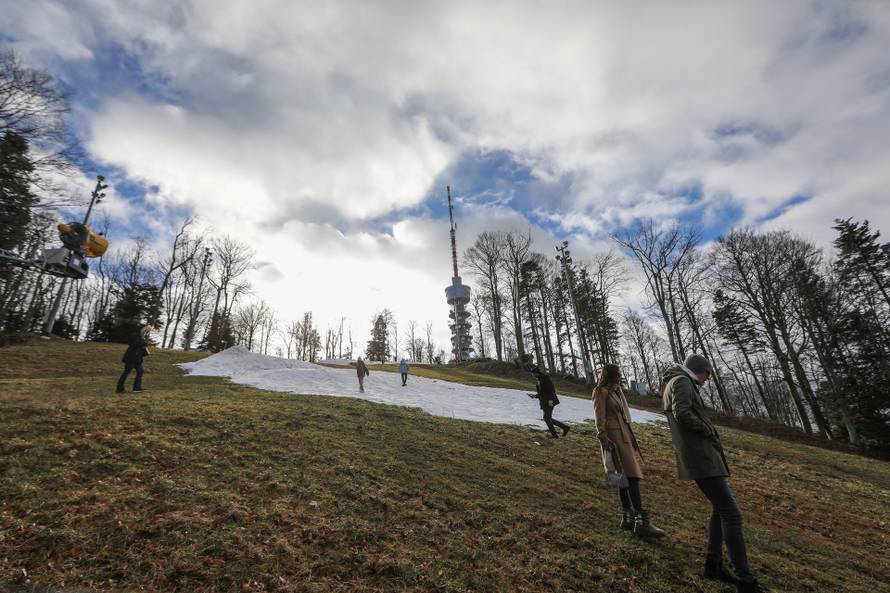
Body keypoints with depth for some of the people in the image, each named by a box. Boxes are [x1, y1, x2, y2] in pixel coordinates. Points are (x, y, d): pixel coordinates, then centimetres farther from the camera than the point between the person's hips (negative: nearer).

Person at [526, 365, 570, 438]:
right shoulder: (537, 380, 17)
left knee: (547, 417, -11)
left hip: (550, 401, -9)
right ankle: (565, 427, 16)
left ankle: (554, 434, 1)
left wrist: (550, 399, -23)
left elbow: (552, 388, -16)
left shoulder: (545, 377, -8)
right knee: (548, 418, 5)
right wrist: (534, 396, 6)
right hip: (544, 402, 9)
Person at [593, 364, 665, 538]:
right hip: (613, 436, -9)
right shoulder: (601, 391, -9)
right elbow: (599, 417, -14)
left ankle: (627, 518, 19)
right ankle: (641, 521, -7)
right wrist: (603, 438, -19)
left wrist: (631, 437, 18)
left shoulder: (617, 391, 17)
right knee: (632, 476, -10)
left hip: (624, 435, 9)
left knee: (625, 476, 11)